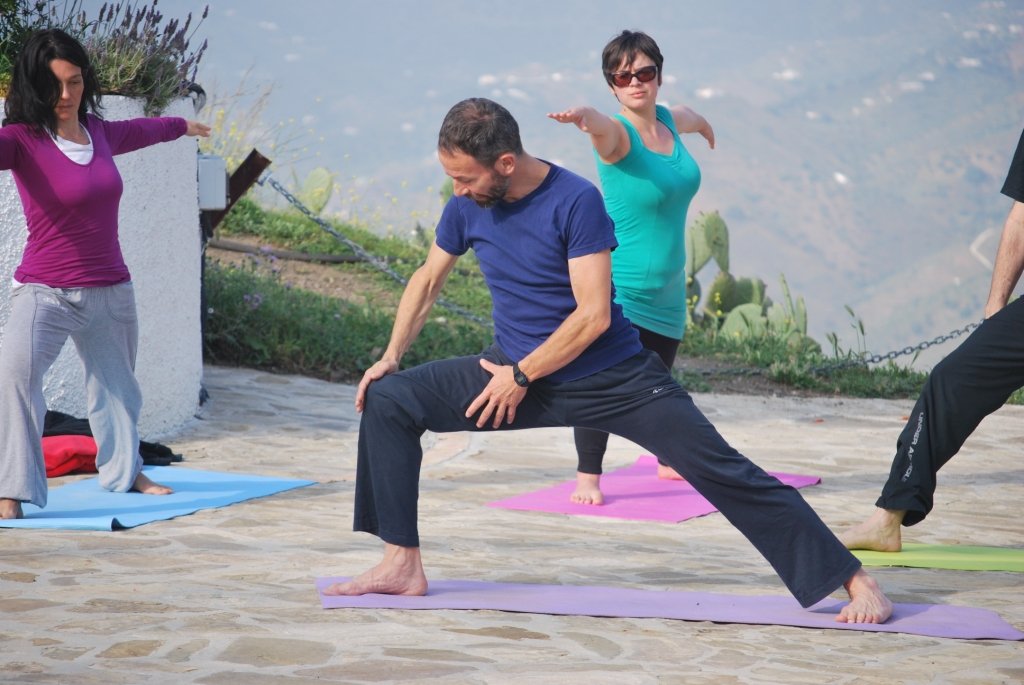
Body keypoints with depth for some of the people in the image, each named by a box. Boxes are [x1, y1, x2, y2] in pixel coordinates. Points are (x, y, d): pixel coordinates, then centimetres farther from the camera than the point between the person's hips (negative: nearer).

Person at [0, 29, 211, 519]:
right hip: (46, 291, -6)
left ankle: (125, 471, 45)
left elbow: (139, 131, 28)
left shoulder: (98, 132, 6)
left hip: (110, 289, 6)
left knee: (117, 382, 22)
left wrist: (183, 126, 49)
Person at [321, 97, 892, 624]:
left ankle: (855, 581, -8)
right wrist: (391, 356, 6)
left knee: (722, 470, -12)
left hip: (614, 378, -5)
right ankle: (403, 566, -2)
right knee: (386, 399, -8)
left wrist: (521, 376, -18)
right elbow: (429, 279, 15)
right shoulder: (467, 206, -3)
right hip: (519, 371, 5)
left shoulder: (576, 201, -20)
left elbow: (593, 315, -22)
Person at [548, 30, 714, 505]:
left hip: (666, 285, 7)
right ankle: (588, 478, -13)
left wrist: (703, 126, 54)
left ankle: (669, 461, 38)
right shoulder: (616, 133, -16)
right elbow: (599, 124, -42)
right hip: (618, 283, -7)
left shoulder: (668, 122, 5)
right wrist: (583, 116, -66)